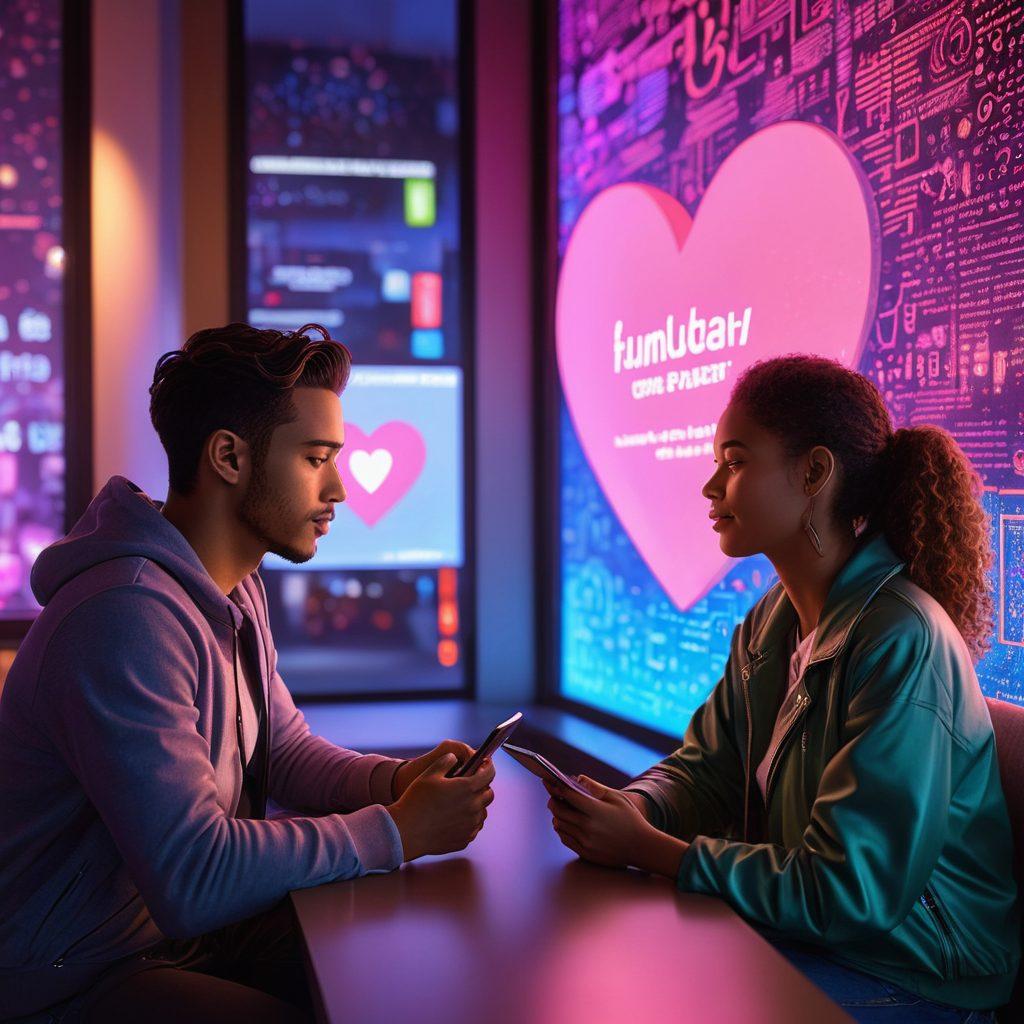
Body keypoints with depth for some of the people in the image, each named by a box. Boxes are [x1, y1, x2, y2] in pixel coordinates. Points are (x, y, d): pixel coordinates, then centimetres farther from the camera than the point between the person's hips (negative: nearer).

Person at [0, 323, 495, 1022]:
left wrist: (394, 780, -7)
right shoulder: (126, 619, -28)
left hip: (189, 929, 9)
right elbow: (193, 881, -31)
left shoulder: (237, 591, 5)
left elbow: (286, 750, 14)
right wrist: (398, 831, -23)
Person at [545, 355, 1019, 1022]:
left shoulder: (903, 642, -24)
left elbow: (848, 891, -26)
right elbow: (705, 769, 11)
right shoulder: (771, 624, 4)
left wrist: (649, 849, -21)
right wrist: (634, 807, -12)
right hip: (797, 933, 7)